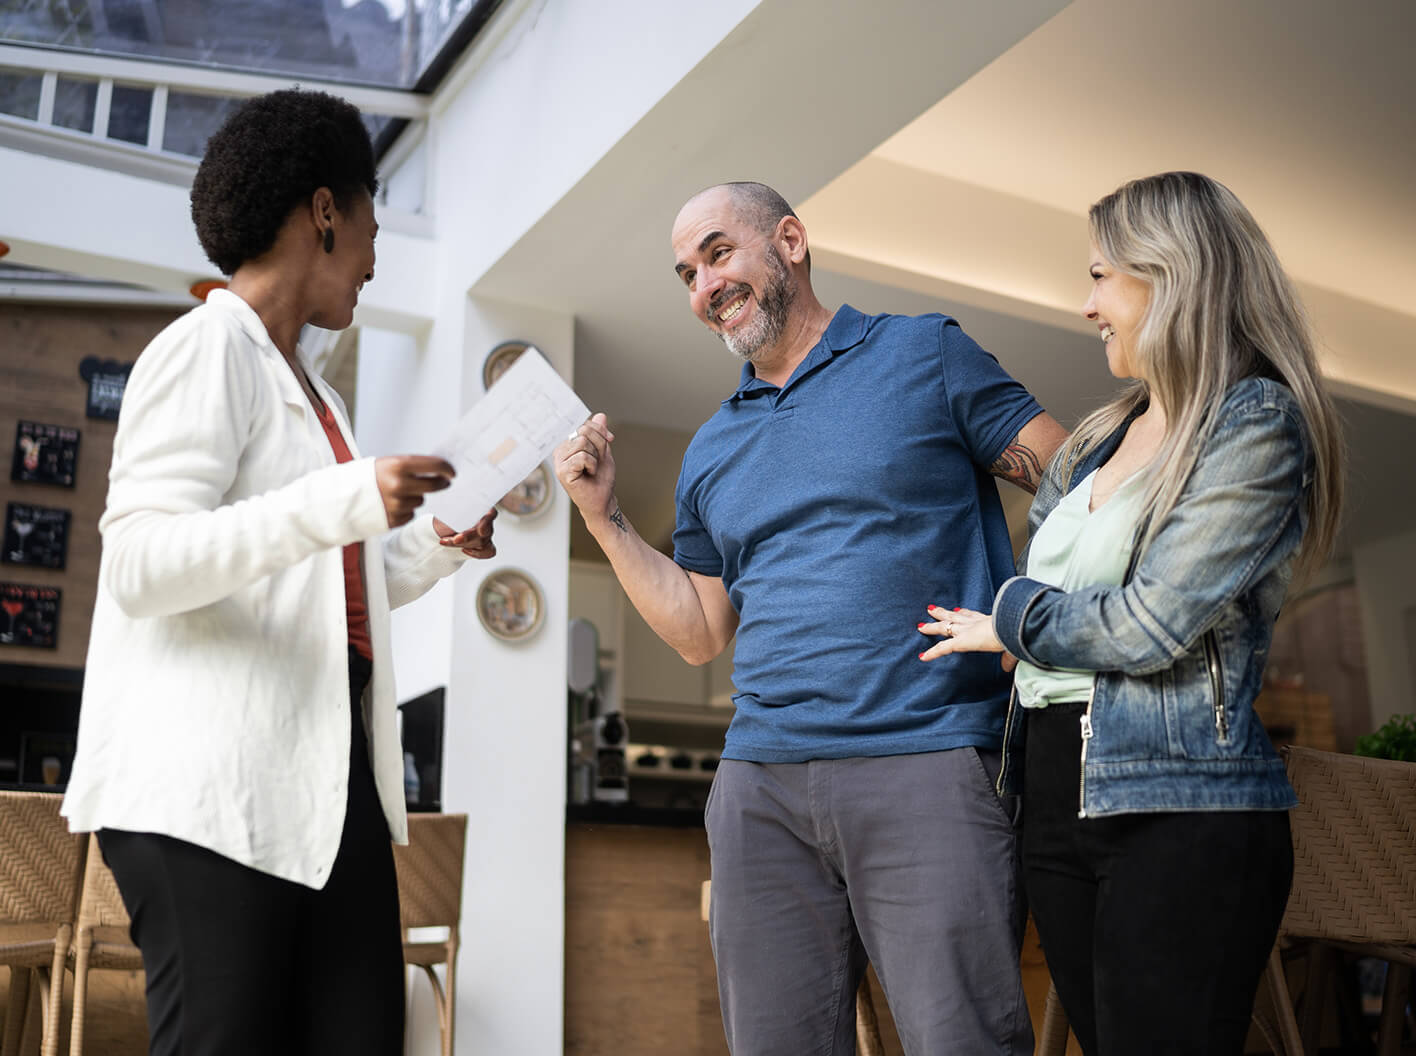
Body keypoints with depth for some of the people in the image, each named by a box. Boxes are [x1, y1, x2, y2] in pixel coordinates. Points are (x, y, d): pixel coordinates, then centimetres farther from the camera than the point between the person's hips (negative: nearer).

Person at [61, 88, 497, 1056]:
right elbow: (138, 567, -14)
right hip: (214, 786, -8)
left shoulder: (309, 388, 25)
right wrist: (347, 499, -22)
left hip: (331, 773, 8)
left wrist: (435, 548, 13)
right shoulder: (208, 346, -2)